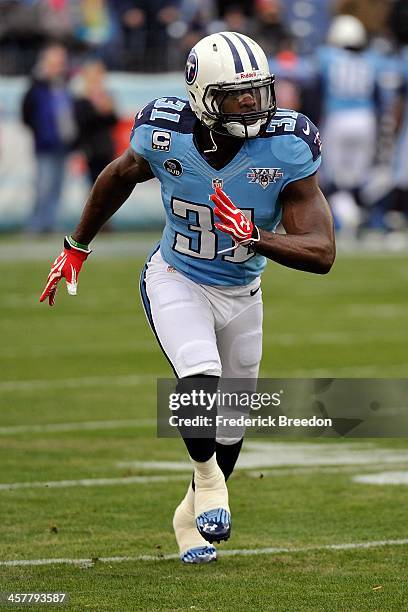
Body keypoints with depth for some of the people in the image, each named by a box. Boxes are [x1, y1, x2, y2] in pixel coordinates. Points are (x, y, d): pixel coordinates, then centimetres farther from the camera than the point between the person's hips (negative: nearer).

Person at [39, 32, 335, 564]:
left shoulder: (286, 148, -25)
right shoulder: (165, 137, -22)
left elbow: (322, 254, -26)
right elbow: (118, 178, 3)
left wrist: (254, 238, -43)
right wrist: (76, 248, 13)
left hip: (241, 294, 2)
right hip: (176, 281, -2)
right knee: (200, 379, -29)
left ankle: (192, 515, 40)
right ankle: (206, 474, 0)